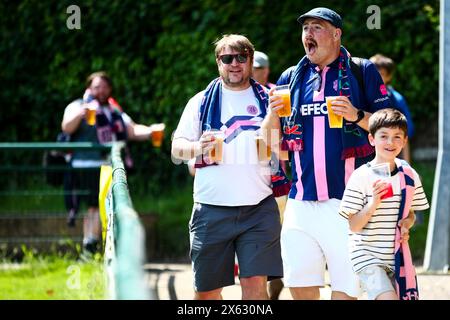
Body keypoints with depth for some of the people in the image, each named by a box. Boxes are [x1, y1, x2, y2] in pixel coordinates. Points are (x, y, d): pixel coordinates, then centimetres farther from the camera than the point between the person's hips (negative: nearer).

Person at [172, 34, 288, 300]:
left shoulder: (268, 99, 11)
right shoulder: (202, 102, 11)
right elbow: (177, 148, 8)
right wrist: (198, 148, -15)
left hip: (259, 207, -1)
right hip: (212, 209, 1)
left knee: (256, 283, -12)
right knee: (207, 289, 5)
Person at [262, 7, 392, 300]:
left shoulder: (362, 72, 3)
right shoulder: (291, 78, 15)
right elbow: (269, 139, 16)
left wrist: (357, 115, -17)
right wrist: (274, 113, -4)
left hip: (347, 199, -4)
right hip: (301, 201, 4)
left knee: (346, 285, -5)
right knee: (299, 283, 1)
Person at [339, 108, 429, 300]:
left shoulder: (409, 176, 3)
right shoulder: (361, 177, -11)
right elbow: (354, 226, -10)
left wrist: (407, 223, -5)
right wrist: (373, 203, -25)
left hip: (397, 256, 5)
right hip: (367, 256, -5)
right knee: (388, 297, -21)